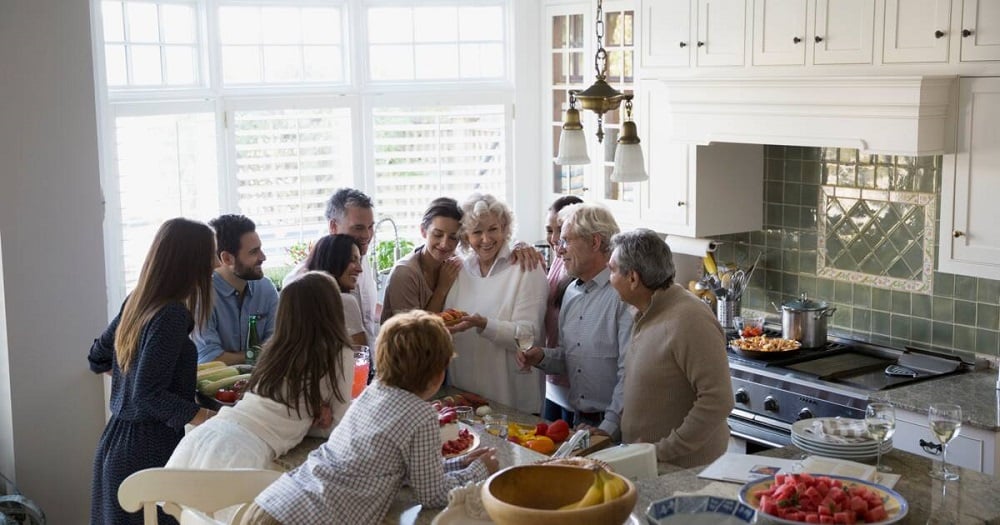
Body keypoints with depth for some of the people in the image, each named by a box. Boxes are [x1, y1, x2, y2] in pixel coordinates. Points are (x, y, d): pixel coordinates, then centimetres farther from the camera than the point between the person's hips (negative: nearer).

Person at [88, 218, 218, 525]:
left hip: (117, 443, 9)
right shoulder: (172, 314, -20)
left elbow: (98, 359, 20)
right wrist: (215, 420, -25)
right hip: (150, 451, -9)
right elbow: (148, 395, -24)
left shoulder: (137, 302, 6)